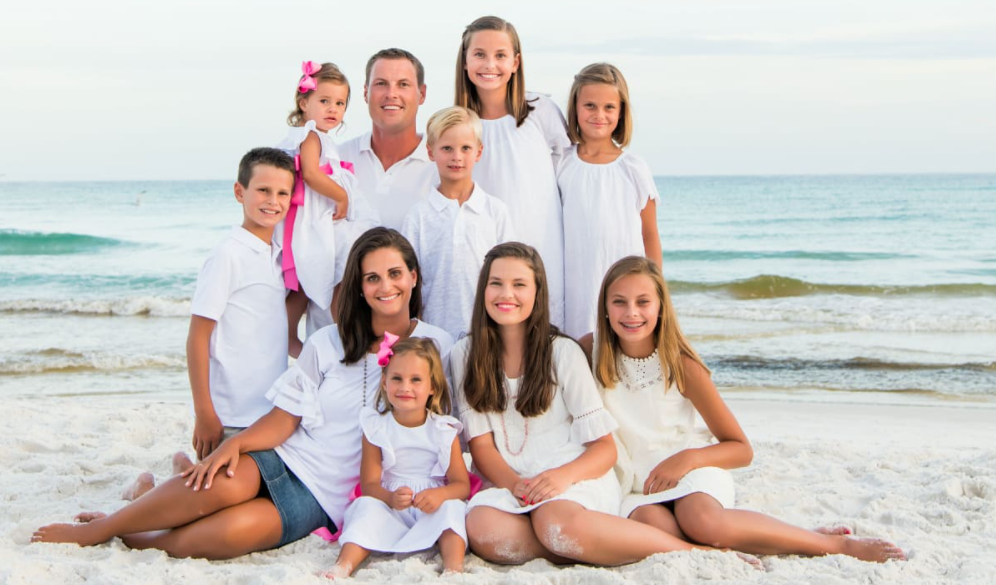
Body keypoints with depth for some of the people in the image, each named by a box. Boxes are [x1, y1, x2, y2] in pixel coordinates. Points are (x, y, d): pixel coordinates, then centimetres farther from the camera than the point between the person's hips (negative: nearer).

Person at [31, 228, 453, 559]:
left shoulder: (437, 347, 3)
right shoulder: (328, 343, 7)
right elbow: (283, 419, 3)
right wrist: (233, 444, -16)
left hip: (323, 500, -2)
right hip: (284, 460, 2)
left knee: (232, 533, -31)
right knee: (224, 483, -34)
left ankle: (129, 539, -11)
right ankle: (97, 529, -14)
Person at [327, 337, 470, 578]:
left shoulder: (444, 430, 0)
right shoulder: (376, 428, 1)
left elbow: (462, 484, -5)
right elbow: (369, 483, -6)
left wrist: (440, 494, -28)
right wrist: (391, 498, -29)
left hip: (432, 512, 0)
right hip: (391, 511, 0)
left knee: (452, 507, -28)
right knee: (367, 505, -28)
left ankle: (454, 568, -44)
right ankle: (343, 567, -42)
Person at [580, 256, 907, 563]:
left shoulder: (680, 364, -6)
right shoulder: (592, 352, -3)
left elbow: (741, 449, -2)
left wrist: (688, 459, -19)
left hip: (692, 472, -1)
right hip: (636, 488, 1)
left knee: (701, 520, -37)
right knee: (651, 524, -37)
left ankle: (837, 544, -23)